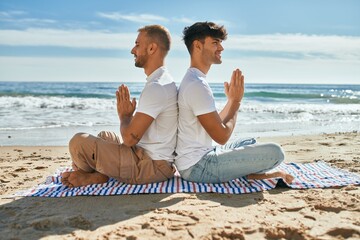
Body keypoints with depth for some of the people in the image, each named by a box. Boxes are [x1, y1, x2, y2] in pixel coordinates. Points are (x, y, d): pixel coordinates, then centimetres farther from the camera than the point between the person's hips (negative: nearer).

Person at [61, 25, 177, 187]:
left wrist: (124, 116, -3)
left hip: (150, 166, -11)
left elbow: (129, 138, -21)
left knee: (79, 142, -17)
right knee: (104, 136, 30)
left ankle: (98, 176, 9)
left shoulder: (156, 87, -21)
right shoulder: (164, 82, 14)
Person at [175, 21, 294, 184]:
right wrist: (236, 101, -6)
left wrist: (232, 100, 11)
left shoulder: (194, 80, 14)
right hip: (198, 167, -11)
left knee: (250, 143, 30)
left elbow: (215, 125, 18)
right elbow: (222, 136, -18)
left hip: (201, 155, 11)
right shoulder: (197, 85, -20)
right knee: (274, 152, -19)